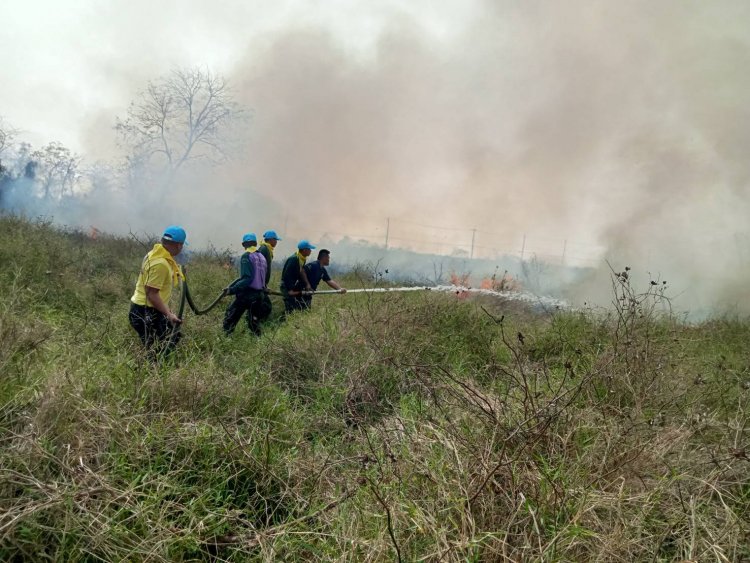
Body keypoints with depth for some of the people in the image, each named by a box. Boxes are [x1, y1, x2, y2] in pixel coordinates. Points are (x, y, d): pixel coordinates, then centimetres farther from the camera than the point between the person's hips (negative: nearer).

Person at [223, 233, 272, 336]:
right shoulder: (262, 257, 11)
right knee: (254, 322, 16)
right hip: (260, 294, 6)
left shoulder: (246, 256, -10)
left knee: (230, 318, 4)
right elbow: (262, 277, 12)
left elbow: (247, 278, -20)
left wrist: (233, 289, -19)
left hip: (247, 294, -6)